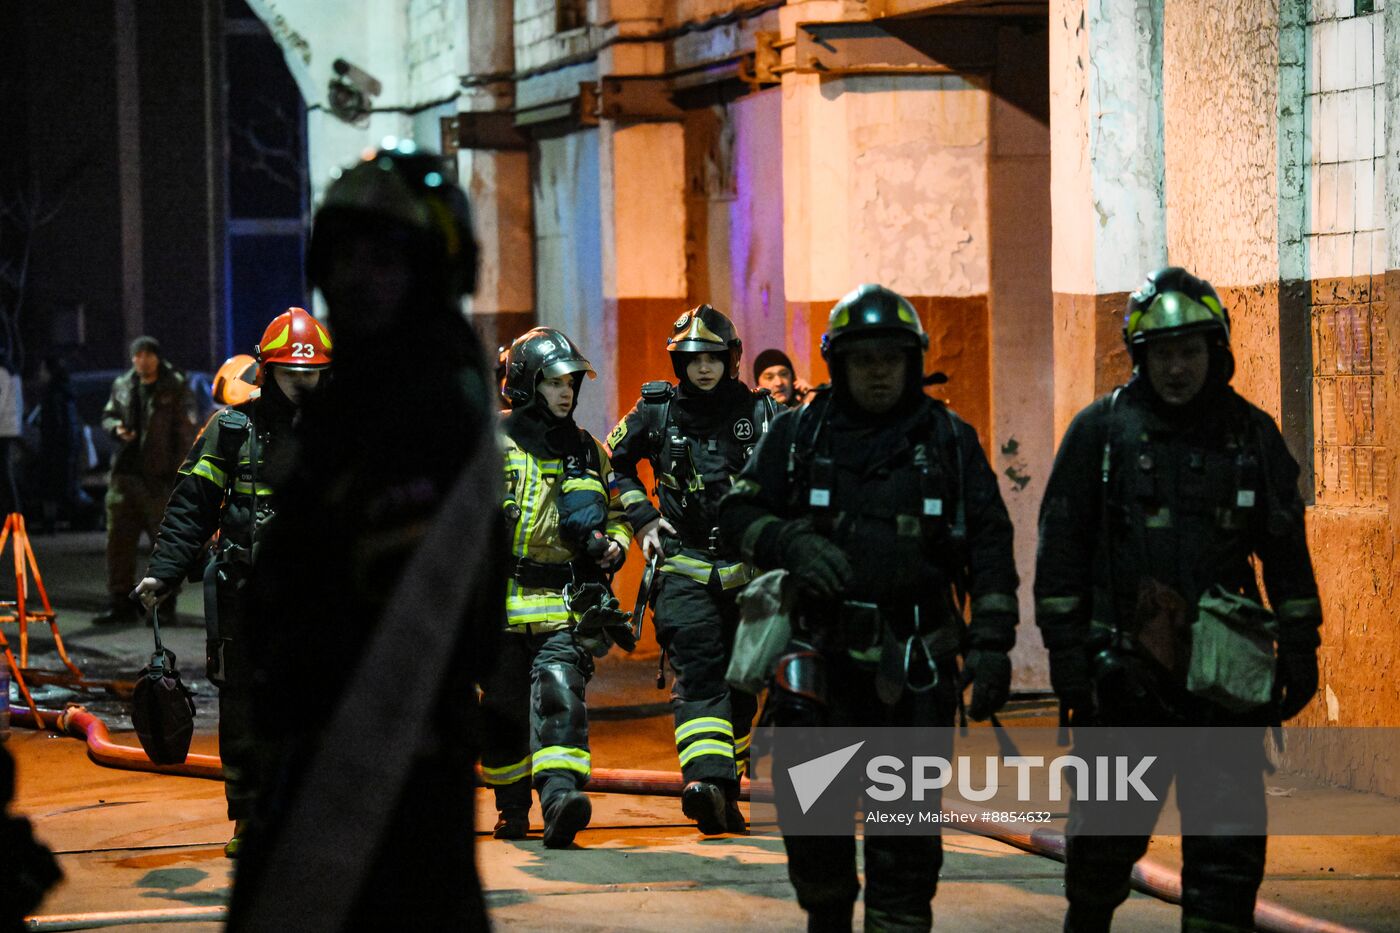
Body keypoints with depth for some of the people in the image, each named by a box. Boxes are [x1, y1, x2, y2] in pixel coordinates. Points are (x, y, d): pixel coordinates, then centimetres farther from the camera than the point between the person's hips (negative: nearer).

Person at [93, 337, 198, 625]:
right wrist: (116, 427, -1)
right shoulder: (122, 386, 11)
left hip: (160, 478, -5)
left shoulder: (176, 388, -3)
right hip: (125, 474, 5)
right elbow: (107, 416, 24)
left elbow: (187, 431, -5)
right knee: (119, 541, 3)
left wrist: (180, 472, -12)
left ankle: (165, 603, 13)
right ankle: (120, 604, 8)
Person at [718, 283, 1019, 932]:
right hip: (819, 657, 1)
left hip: (914, 663, -1)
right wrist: (791, 544, -16)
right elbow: (737, 515, 5)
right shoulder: (798, 435, 7)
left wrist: (992, 643, -3)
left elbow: (991, 544, 7)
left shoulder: (950, 440, 8)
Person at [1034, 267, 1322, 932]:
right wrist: (1065, 651, -6)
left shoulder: (1252, 435, 7)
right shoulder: (1101, 430, 1)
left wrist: (1299, 652, 7)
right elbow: (1060, 549, 0)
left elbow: (1287, 553, 12)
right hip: (1124, 671, -1)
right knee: (1109, 832, 7)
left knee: (1229, 833, -4)